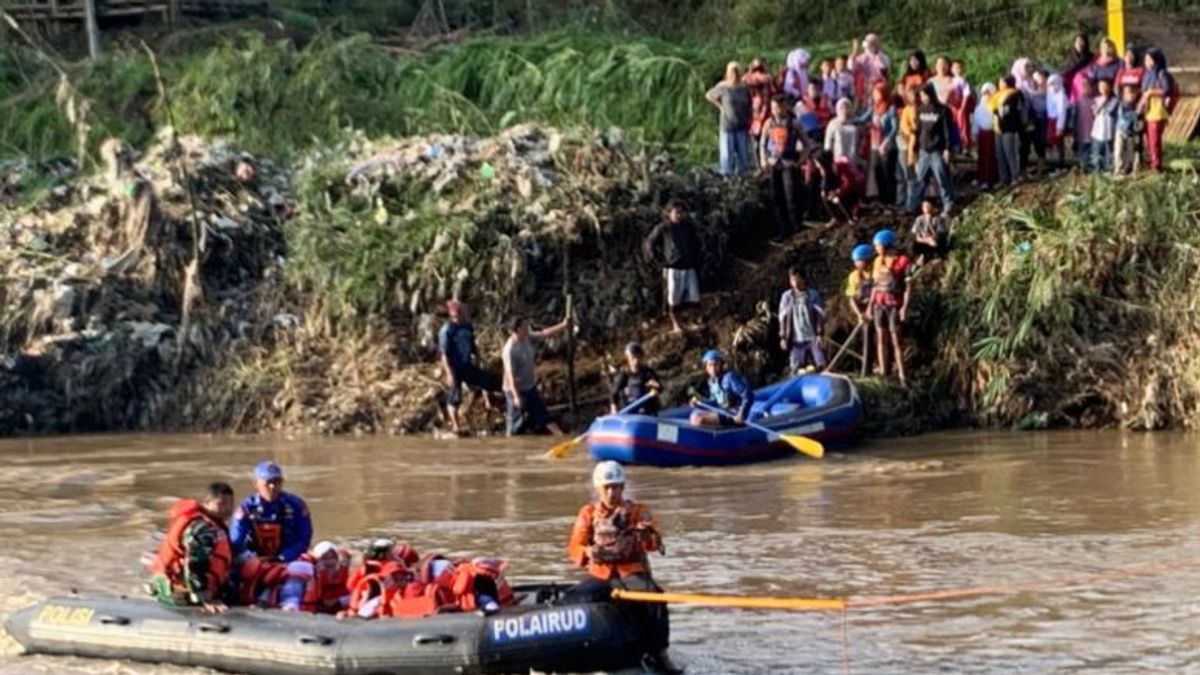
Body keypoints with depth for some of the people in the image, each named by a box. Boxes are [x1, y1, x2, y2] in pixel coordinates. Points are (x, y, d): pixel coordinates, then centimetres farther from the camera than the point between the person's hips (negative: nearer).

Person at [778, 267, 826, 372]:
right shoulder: (786, 296, 4)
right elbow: (783, 317, 7)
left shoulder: (813, 295, -1)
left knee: (821, 365, -6)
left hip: (813, 337, -2)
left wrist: (819, 334, -8)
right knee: (796, 368, 1)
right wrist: (783, 337, 3)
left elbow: (820, 315, 0)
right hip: (796, 339, 2)